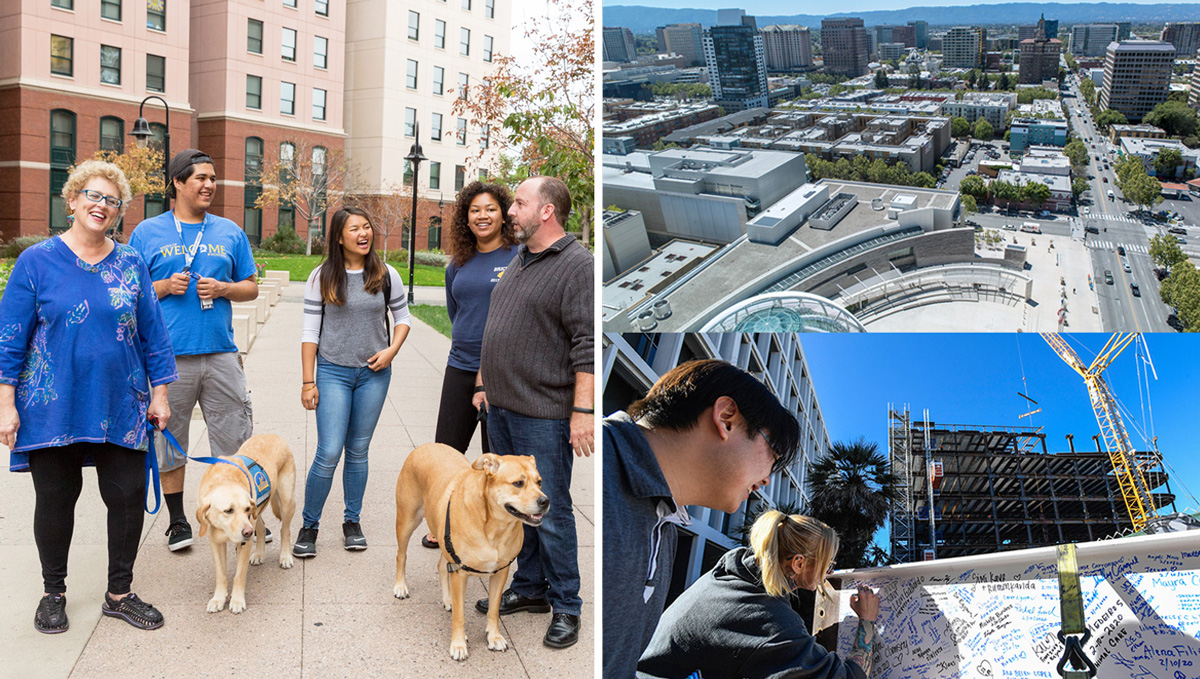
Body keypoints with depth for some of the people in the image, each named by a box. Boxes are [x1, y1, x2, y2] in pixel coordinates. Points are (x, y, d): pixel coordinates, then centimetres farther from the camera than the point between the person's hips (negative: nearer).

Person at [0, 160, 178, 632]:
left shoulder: (130, 265, 5)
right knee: (55, 499, 9)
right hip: (52, 409, -2)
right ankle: (54, 593, 29)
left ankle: (119, 594, 21)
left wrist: (159, 393, 5)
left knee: (129, 496, 4)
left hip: (120, 407, 2)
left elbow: (153, 332, 8)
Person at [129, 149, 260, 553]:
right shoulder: (147, 232, 4)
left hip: (220, 353, 2)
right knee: (170, 441, 8)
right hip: (168, 356, -1)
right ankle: (177, 520, 22)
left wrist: (223, 288, -6)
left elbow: (251, 288, 13)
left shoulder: (230, 232, 11)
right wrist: (164, 286, -11)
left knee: (236, 442, 4)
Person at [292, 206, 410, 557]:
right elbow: (310, 331, -2)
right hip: (333, 372, -2)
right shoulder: (322, 277, -3)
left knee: (358, 451, 10)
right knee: (329, 453, -8)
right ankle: (309, 526, 8)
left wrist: (392, 350, -6)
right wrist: (308, 381, -5)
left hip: (374, 373, 2)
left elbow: (402, 317, 12)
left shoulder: (386, 275, 2)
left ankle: (352, 522, 23)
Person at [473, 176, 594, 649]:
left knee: (550, 513, -1)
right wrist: (486, 383, 23)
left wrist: (583, 411, -22)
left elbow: (587, 346, -19)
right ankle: (529, 587, 30)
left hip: (543, 415, -9)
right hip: (502, 408, 9)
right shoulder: (520, 260, 15)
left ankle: (565, 607, 12)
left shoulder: (576, 265, -13)